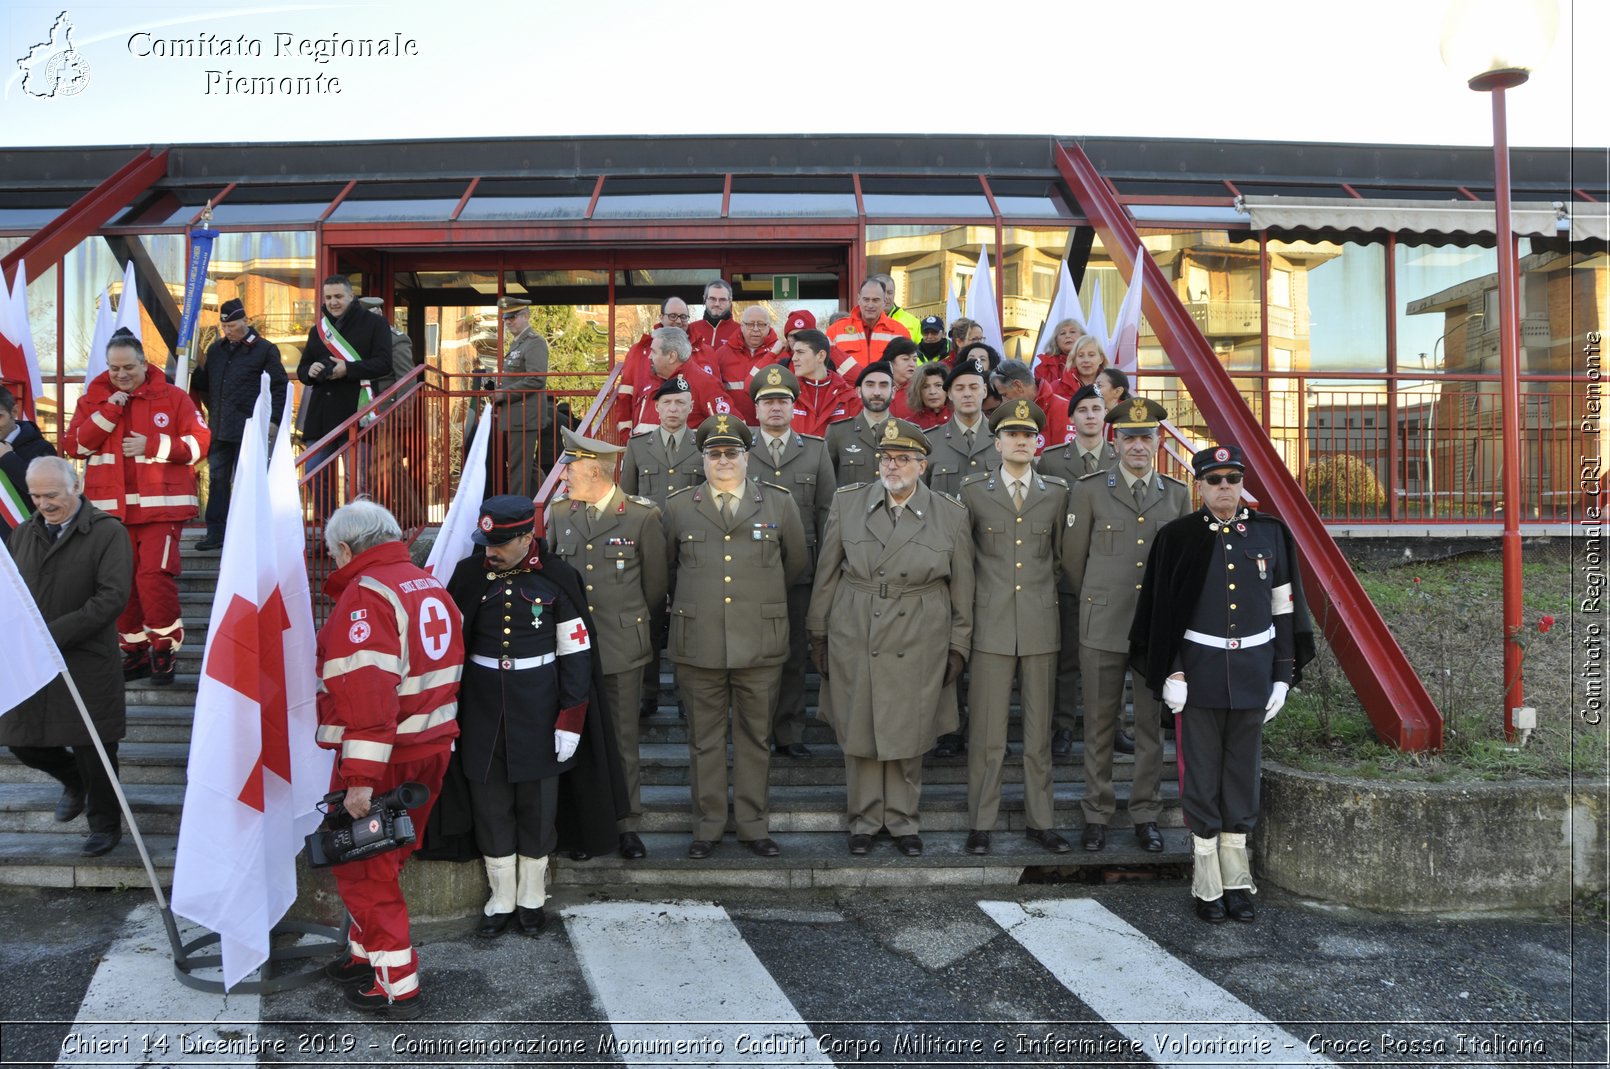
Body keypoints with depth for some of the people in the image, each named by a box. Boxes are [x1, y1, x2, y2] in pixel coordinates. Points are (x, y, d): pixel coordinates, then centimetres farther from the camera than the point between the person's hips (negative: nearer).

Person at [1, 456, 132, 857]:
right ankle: (74, 781, 43)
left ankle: (105, 824, 24)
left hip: (87, 662, -6)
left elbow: (113, 597, -17)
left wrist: (55, 633, -20)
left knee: (92, 750, 3)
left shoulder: (108, 533, -9)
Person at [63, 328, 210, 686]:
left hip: (160, 504, -3)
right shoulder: (93, 399, 10)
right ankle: (134, 650, 18)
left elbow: (199, 443, -3)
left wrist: (153, 446, -14)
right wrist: (108, 411, -10)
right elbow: (74, 446, 0)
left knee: (155, 575, -14)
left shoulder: (173, 397, 3)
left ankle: (165, 647, 2)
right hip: (110, 506, 4)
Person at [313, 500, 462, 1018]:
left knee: (362, 865, 5)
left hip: (386, 757, -8)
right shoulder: (430, 585, 10)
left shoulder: (365, 596, -18)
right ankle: (367, 956, 36)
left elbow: (368, 690, -26)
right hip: (433, 747, 9)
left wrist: (360, 777, -25)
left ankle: (396, 986, 10)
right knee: (384, 860, 22)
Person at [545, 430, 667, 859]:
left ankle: (628, 827, 19)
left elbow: (655, 585, 2)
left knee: (622, 741, 6)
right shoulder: (560, 513, 6)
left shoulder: (643, 516, -6)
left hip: (622, 647, -3)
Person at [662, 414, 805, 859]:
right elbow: (667, 568, 18)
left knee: (755, 738, 10)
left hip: (760, 644, 0)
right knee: (704, 740, 9)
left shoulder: (778, 503, 2)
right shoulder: (678, 507, 4)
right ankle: (707, 827, 21)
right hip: (698, 644, 0)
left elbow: (795, 562, 15)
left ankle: (753, 826, 22)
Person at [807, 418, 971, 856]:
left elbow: (962, 588, 5)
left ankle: (903, 819, 25)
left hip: (918, 643, 0)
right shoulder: (846, 503, 1)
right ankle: (865, 818, 24)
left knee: (909, 734, 7)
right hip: (854, 639, 1)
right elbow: (826, 575, 6)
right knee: (858, 731, 8)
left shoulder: (950, 515, 0)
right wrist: (818, 634, 6)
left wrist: (959, 647, 4)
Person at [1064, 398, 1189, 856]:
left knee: (1151, 724, 8)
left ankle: (1146, 814, 21)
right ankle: (1097, 814, 18)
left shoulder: (1178, 494, 7)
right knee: (1100, 724, 6)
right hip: (1103, 625, -2)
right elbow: (1075, 559, 7)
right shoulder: (1089, 491, 0)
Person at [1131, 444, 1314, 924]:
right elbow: (1163, 611, -2)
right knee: (1201, 776, 4)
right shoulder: (1178, 537, -3)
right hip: (1199, 670, -2)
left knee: (1243, 773, 10)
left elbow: (1284, 610, 6)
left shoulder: (1271, 534, 3)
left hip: (1253, 670, 2)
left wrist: (1282, 677, 3)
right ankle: (1207, 885, 15)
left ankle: (1237, 882, 22)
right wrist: (1171, 674, -7)